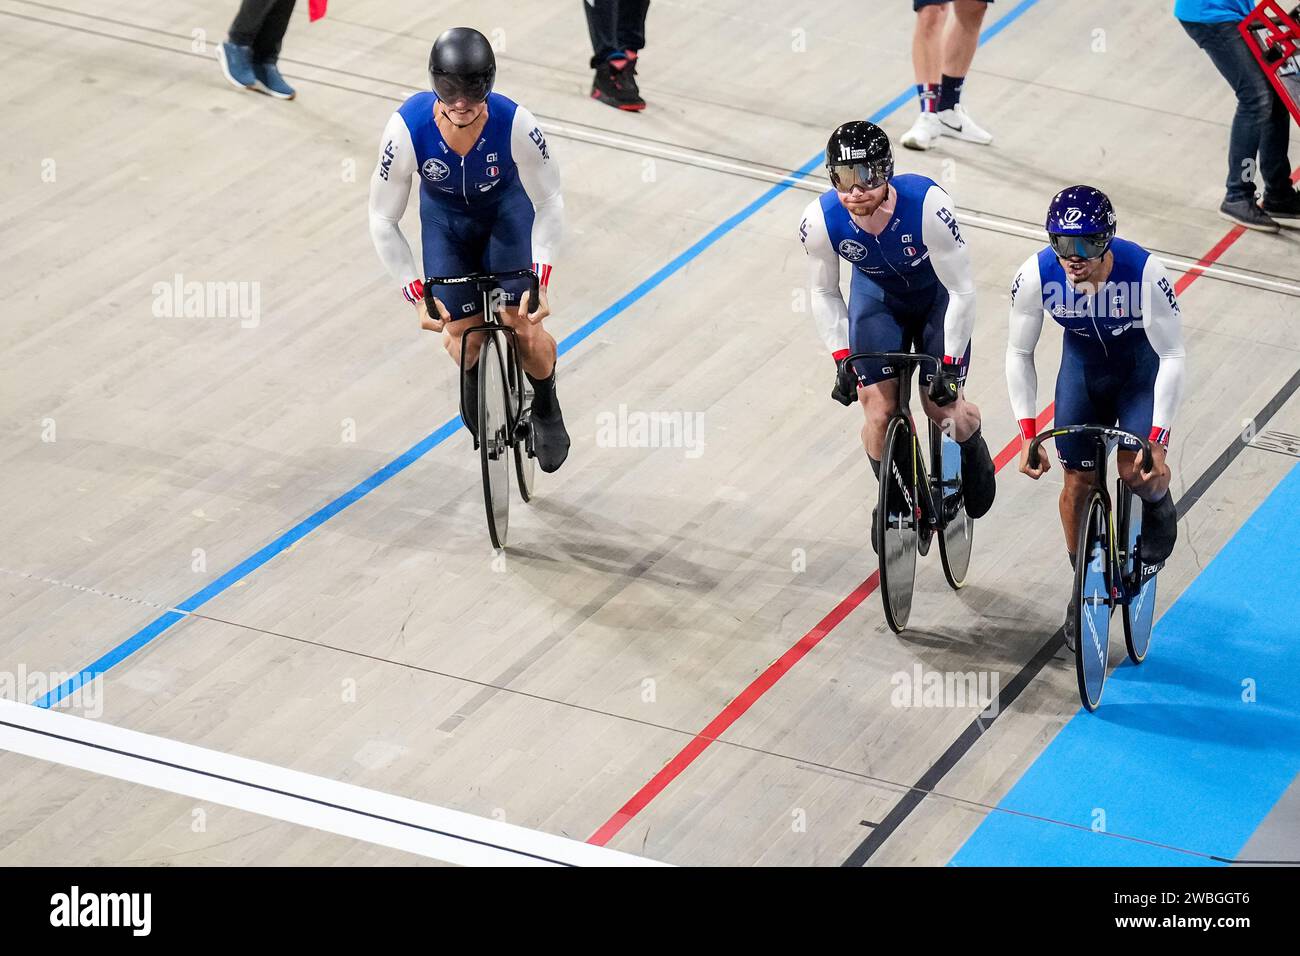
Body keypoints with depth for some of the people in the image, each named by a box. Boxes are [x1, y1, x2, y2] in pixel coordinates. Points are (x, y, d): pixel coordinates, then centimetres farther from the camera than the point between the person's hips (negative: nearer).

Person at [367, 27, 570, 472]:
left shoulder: (516, 125, -36)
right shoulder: (406, 130, -35)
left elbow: (548, 202, -19)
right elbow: (383, 221, -22)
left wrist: (541, 279, -26)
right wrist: (417, 294, -25)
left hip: (507, 207, -1)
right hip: (444, 215, 1)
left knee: (522, 326, -14)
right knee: (463, 337, -6)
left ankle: (546, 409, 18)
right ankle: (476, 383, 33)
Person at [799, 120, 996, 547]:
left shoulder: (927, 205, -39)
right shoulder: (820, 221, -30)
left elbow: (962, 291, -27)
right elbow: (824, 294, -9)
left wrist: (950, 365, -25)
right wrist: (842, 359, -15)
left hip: (937, 293, -2)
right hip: (877, 295, 2)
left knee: (942, 407, -8)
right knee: (879, 412, -9)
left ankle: (973, 449, 28)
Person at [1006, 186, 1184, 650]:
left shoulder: (1144, 273, -35)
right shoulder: (1036, 276, -28)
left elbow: (1172, 357, -26)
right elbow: (1019, 354, -13)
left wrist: (1157, 441, -30)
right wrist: (1028, 434, -18)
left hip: (1141, 363, -2)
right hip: (1083, 362, 2)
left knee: (1137, 470, -19)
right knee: (1079, 482, 3)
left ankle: (1158, 503, 18)